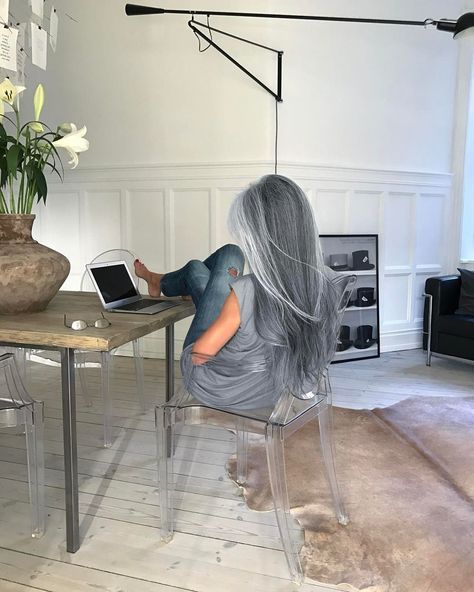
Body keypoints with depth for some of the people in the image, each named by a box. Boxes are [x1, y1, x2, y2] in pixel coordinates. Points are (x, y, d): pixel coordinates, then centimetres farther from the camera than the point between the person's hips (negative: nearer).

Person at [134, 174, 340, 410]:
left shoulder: (246, 292, -37)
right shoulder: (325, 284, -19)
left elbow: (199, 355, -23)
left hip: (213, 390, -5)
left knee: (196, 268, 12)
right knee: (230, 254, 10)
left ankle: (159, 283, 50)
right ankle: (163, 284, 42)